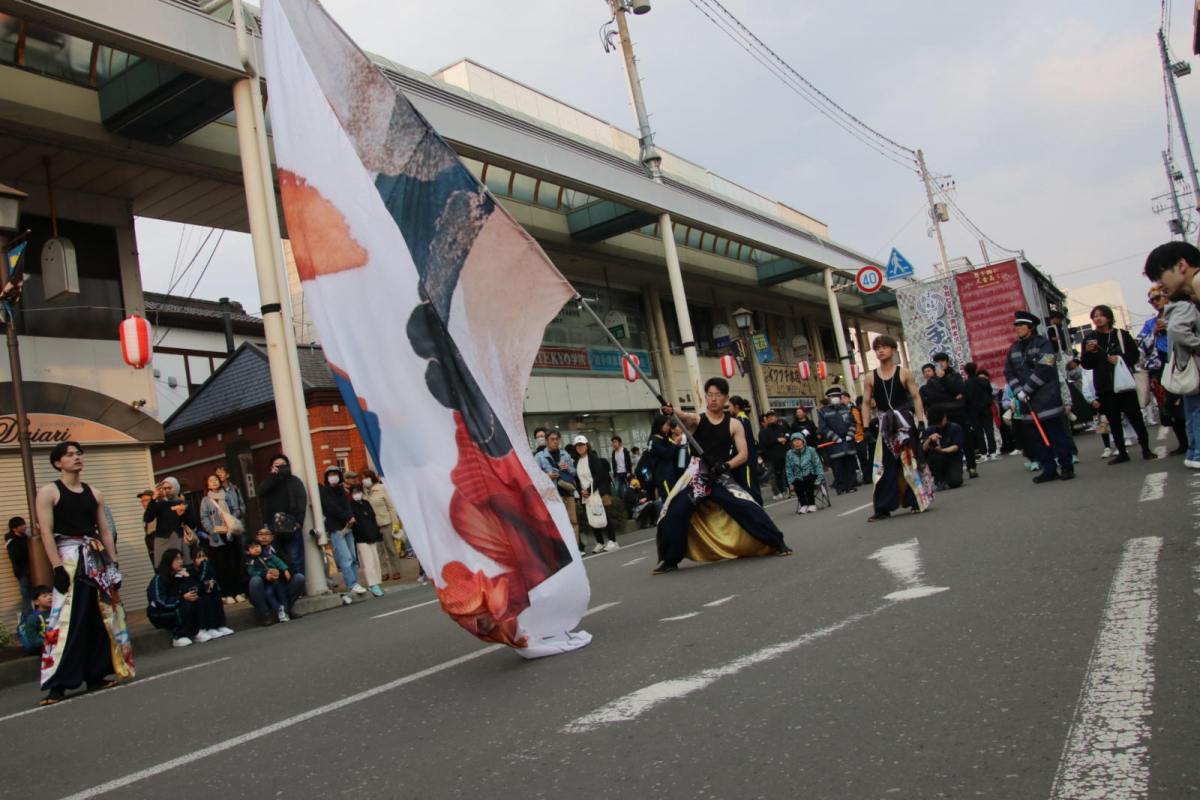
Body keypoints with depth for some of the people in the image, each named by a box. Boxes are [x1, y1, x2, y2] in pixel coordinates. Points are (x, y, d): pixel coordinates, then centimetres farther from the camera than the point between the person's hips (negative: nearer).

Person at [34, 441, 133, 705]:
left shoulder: (94, 493, 14)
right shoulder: (49, 492, -1)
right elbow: (46, 533, -9)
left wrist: (114, 564, 8)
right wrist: (57, 568, -17)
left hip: (98, 559, 6)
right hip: (70, 558, -6)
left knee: (102, 617, 6)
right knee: (67, 619, -12)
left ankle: (96, 675, 14)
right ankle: (57, 684, -7)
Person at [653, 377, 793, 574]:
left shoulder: (734, 425, 3)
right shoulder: (696, 419, 1)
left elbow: (743, 454, -1)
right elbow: (683, 417, -23)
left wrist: (726, 465, -21)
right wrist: (671, 411, -47)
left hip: (721, 478, 0)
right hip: (695, 477, 1)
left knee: (746, 507, -16)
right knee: (673, 515, -9)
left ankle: (777, 543, 1)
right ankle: (669, 561, 8)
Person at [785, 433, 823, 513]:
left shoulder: (811, 450, 0)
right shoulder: (789, 454, 3)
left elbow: (818, 465, 0)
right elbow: (789, 470, 3)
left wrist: (819, 478, -11)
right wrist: (791, 483, -6)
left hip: (811, 477, -1)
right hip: (798, 479, 1)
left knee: (807, 481, -34)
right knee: (796, 483, -32)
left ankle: (812, 504, -17)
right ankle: (803, 505, -15)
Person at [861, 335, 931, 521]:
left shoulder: (904, 373, -1)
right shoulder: (871, 377, 3)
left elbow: (916, 397, -3)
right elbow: (866, 403, 5)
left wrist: (921, 421, -11)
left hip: (905, 422, -2)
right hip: (884, 425, 2)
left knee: (910, 462, 2)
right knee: (885, 465, 2)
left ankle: (917, 501, 14)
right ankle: (883, 508, 5)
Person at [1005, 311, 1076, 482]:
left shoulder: (1043, 343, -3)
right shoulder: (1014, 348, 15)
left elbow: (1044, 369, -13)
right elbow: (1009, 373, 9)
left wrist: (1026, 389, -14)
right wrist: (1018, 391, -6)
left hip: (1046, 399, -6)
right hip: (1027, 402, 6)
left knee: (1056, 433, -5)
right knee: (1035, 436, 5)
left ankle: (1067, 467, 3)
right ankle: (1049, 469, 11)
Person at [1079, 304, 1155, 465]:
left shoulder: (1122, 335, 5)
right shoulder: (1089, 338, 6)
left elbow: (1134, 355, 5)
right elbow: (1086, 365, 3)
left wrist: (1120, 358, -13)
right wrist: (1088, 352, -17)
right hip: (1104, 386, 1)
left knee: (1134, 415, -2)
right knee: (1113, 420, 5)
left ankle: (1145, 448, 7)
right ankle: (1122, 453, 10)